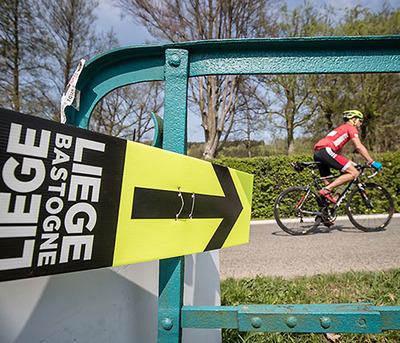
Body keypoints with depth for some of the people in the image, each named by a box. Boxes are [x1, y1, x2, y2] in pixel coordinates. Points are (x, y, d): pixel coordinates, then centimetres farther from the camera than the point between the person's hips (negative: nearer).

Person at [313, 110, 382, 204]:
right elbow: (359, 147, -3)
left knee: (329, 184, 12)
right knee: (354, 173, -11)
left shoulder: (341, 128, 37)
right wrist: (372, 162, 2)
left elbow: (338, 153, 36)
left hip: (317, 153, 10)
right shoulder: (351, 127, 11)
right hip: (326, 151, -10)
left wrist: (352, 164, 34)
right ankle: (326, 190, -17)